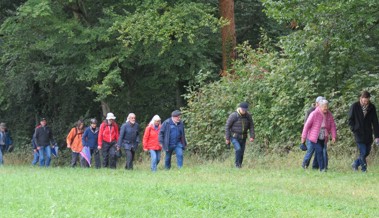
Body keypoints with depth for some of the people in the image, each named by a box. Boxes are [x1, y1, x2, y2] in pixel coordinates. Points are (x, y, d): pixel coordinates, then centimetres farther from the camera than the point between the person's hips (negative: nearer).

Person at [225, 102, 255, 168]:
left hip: (243, 138, 4)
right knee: (238, 149, -24)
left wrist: (252, 136, -10)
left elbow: (251, 126, 3)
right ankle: (237, 163, -8)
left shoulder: (248, 116, -5)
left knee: (241, 153, 4)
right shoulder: (233, 116, -17)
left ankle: (239, 165, 17)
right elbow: (227, 127, -11)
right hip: (234, 137, -4)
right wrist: (227, 138, -12)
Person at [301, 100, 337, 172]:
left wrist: (334, 136, -8)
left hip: (323, 138, 5)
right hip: (314, 137, -5)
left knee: (319, 152, 7)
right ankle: (322, 168, -16)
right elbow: (307, 125, -12)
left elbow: (332, 125, 5)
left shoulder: (329, 114, -1)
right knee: (319, 151, -16)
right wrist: (303, 137, -10)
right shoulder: (314, 114, -16)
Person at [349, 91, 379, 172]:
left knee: (367, 152, 9)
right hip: (359, 134, -4)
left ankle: (355, 164, 29)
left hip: (368, 135, 4)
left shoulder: (372, 107, 0)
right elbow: (350, 120, 0)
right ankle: (364, 169, 3)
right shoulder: (354, 106, -7)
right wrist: (354, 130, -9)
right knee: (363, 152, -8)